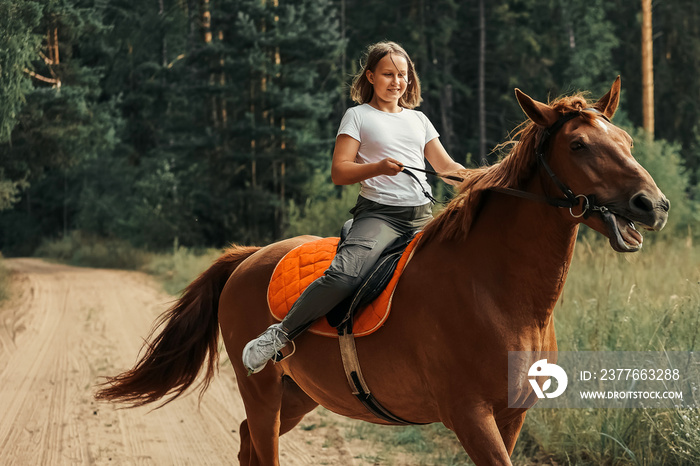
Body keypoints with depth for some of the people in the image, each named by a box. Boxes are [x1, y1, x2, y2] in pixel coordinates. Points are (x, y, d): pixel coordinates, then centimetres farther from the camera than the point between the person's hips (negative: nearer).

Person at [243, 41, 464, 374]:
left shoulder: (418, 119, 21)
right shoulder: (358, 116, 7)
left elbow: (446, 166, 21)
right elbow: (339, 172, -2)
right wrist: (378, 167, -19)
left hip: (422, 216, 5)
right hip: (378, 213, -5)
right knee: (343, 276, -31)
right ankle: (280, 334, -16)